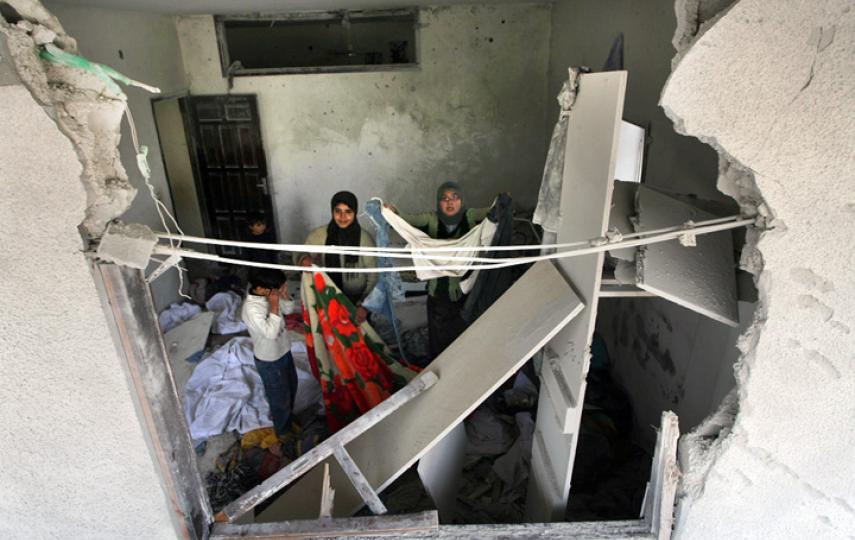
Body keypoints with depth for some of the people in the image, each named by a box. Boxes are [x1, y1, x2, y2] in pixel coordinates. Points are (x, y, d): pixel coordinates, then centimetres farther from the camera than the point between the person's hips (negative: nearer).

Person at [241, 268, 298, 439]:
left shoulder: (269, 295, -10)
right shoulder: (251, 308, -33)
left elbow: (289, 309, 4)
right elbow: (271, 333, -36)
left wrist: (285, 295, -15)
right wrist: (274, 307, -37)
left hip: (283, 351, 8)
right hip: (269, 361, -8)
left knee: (291, 387, 28)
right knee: (280, 397, 13)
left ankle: (286, 416, 54)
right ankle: (284, 431, 38)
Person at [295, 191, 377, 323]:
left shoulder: (365, 239, -20)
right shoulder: (320, 234, -15)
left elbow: (373, 277, -15)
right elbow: (300, 253, -1)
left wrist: (364, 305, -24)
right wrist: (304, 259, -24)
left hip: (358, 300, -1)